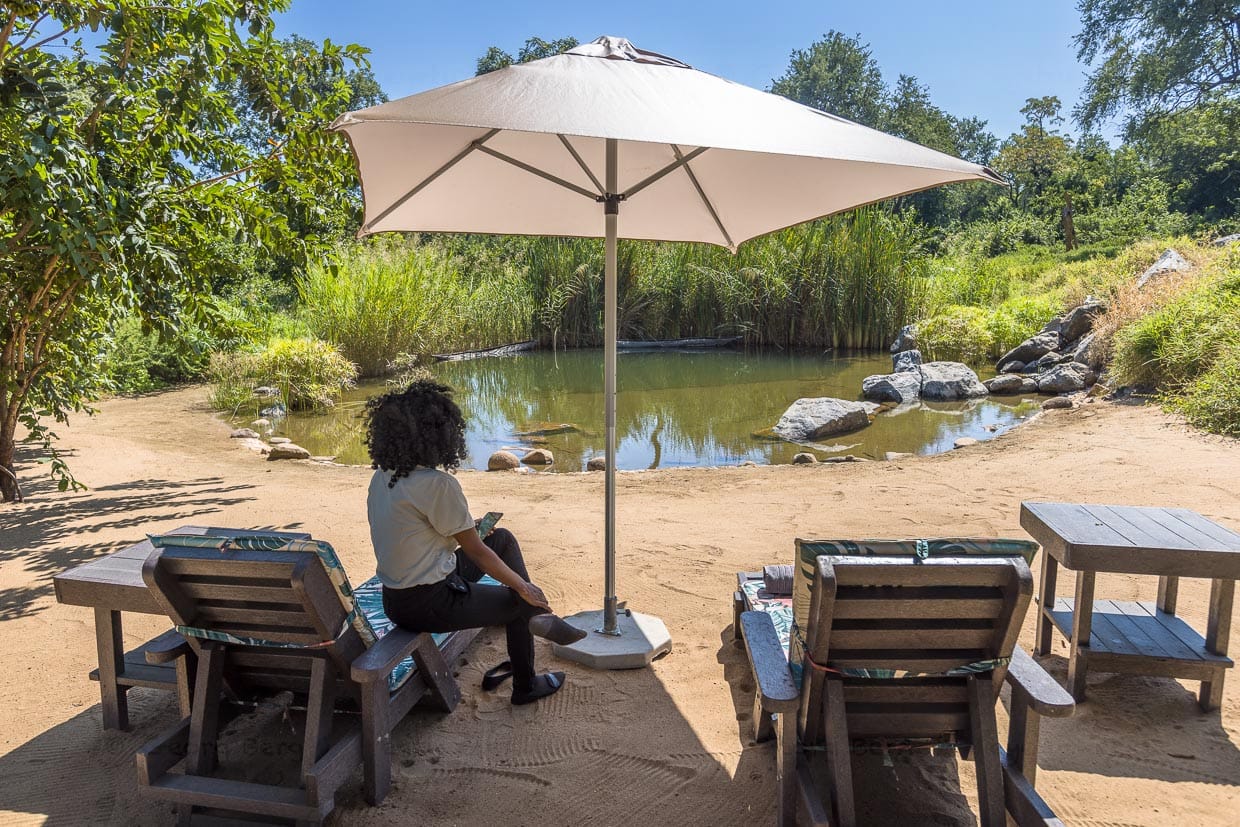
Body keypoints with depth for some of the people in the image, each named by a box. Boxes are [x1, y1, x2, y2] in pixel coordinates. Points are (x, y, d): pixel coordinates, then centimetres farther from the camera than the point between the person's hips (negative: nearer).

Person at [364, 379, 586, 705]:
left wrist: (466, 529, 22)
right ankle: (524, 686, 40)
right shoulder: (437, 483, -25)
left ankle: (537, 620, 27)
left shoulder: (382, 477, 0)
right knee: (520, 602, 16)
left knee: (503, 539, 17)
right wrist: (524, 587, -2)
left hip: (396, 598, 8)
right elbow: (476, 552, -16)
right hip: (429, 605, -8)